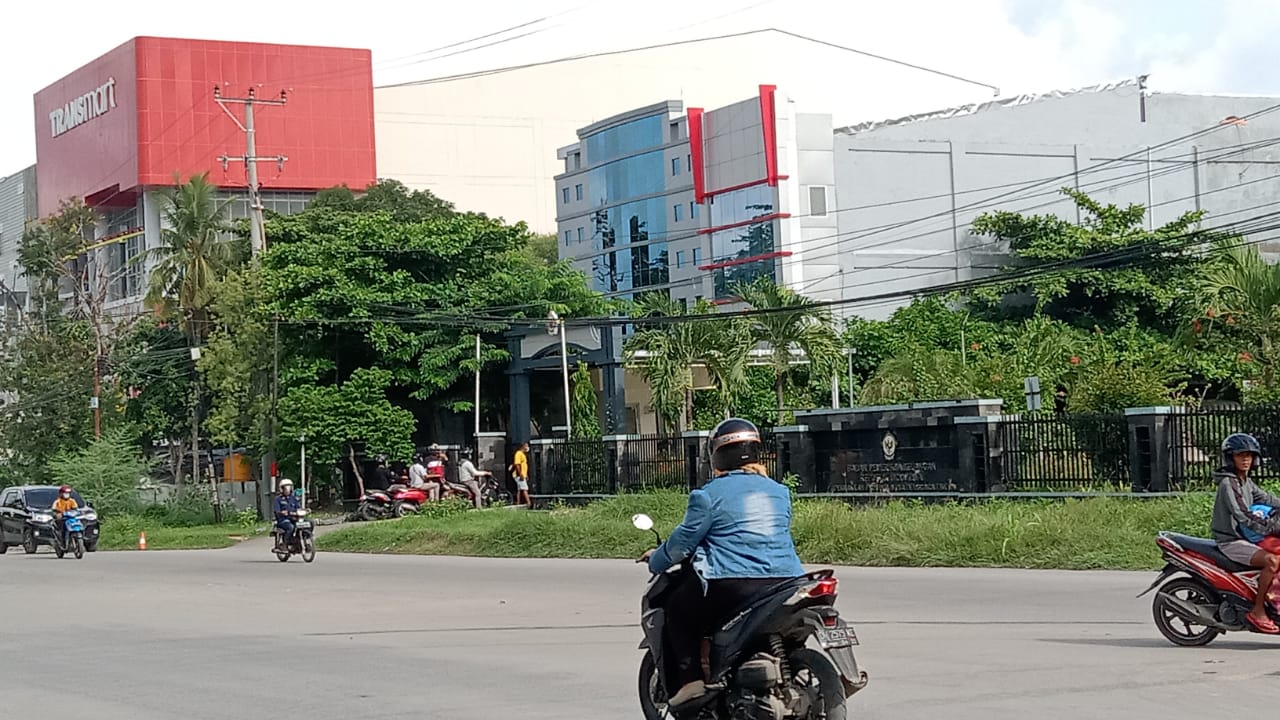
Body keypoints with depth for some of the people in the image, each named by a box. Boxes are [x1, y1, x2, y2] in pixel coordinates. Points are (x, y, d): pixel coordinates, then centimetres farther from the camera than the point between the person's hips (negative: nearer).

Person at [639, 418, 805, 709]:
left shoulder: (710, 494, -2)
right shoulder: (779, 492, 16)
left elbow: (683, 540, 1)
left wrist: (656, 560, 21)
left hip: (732, 585, -6)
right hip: (783, 583, 6)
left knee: (677, 609, 16)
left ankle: (691, 678, 4)